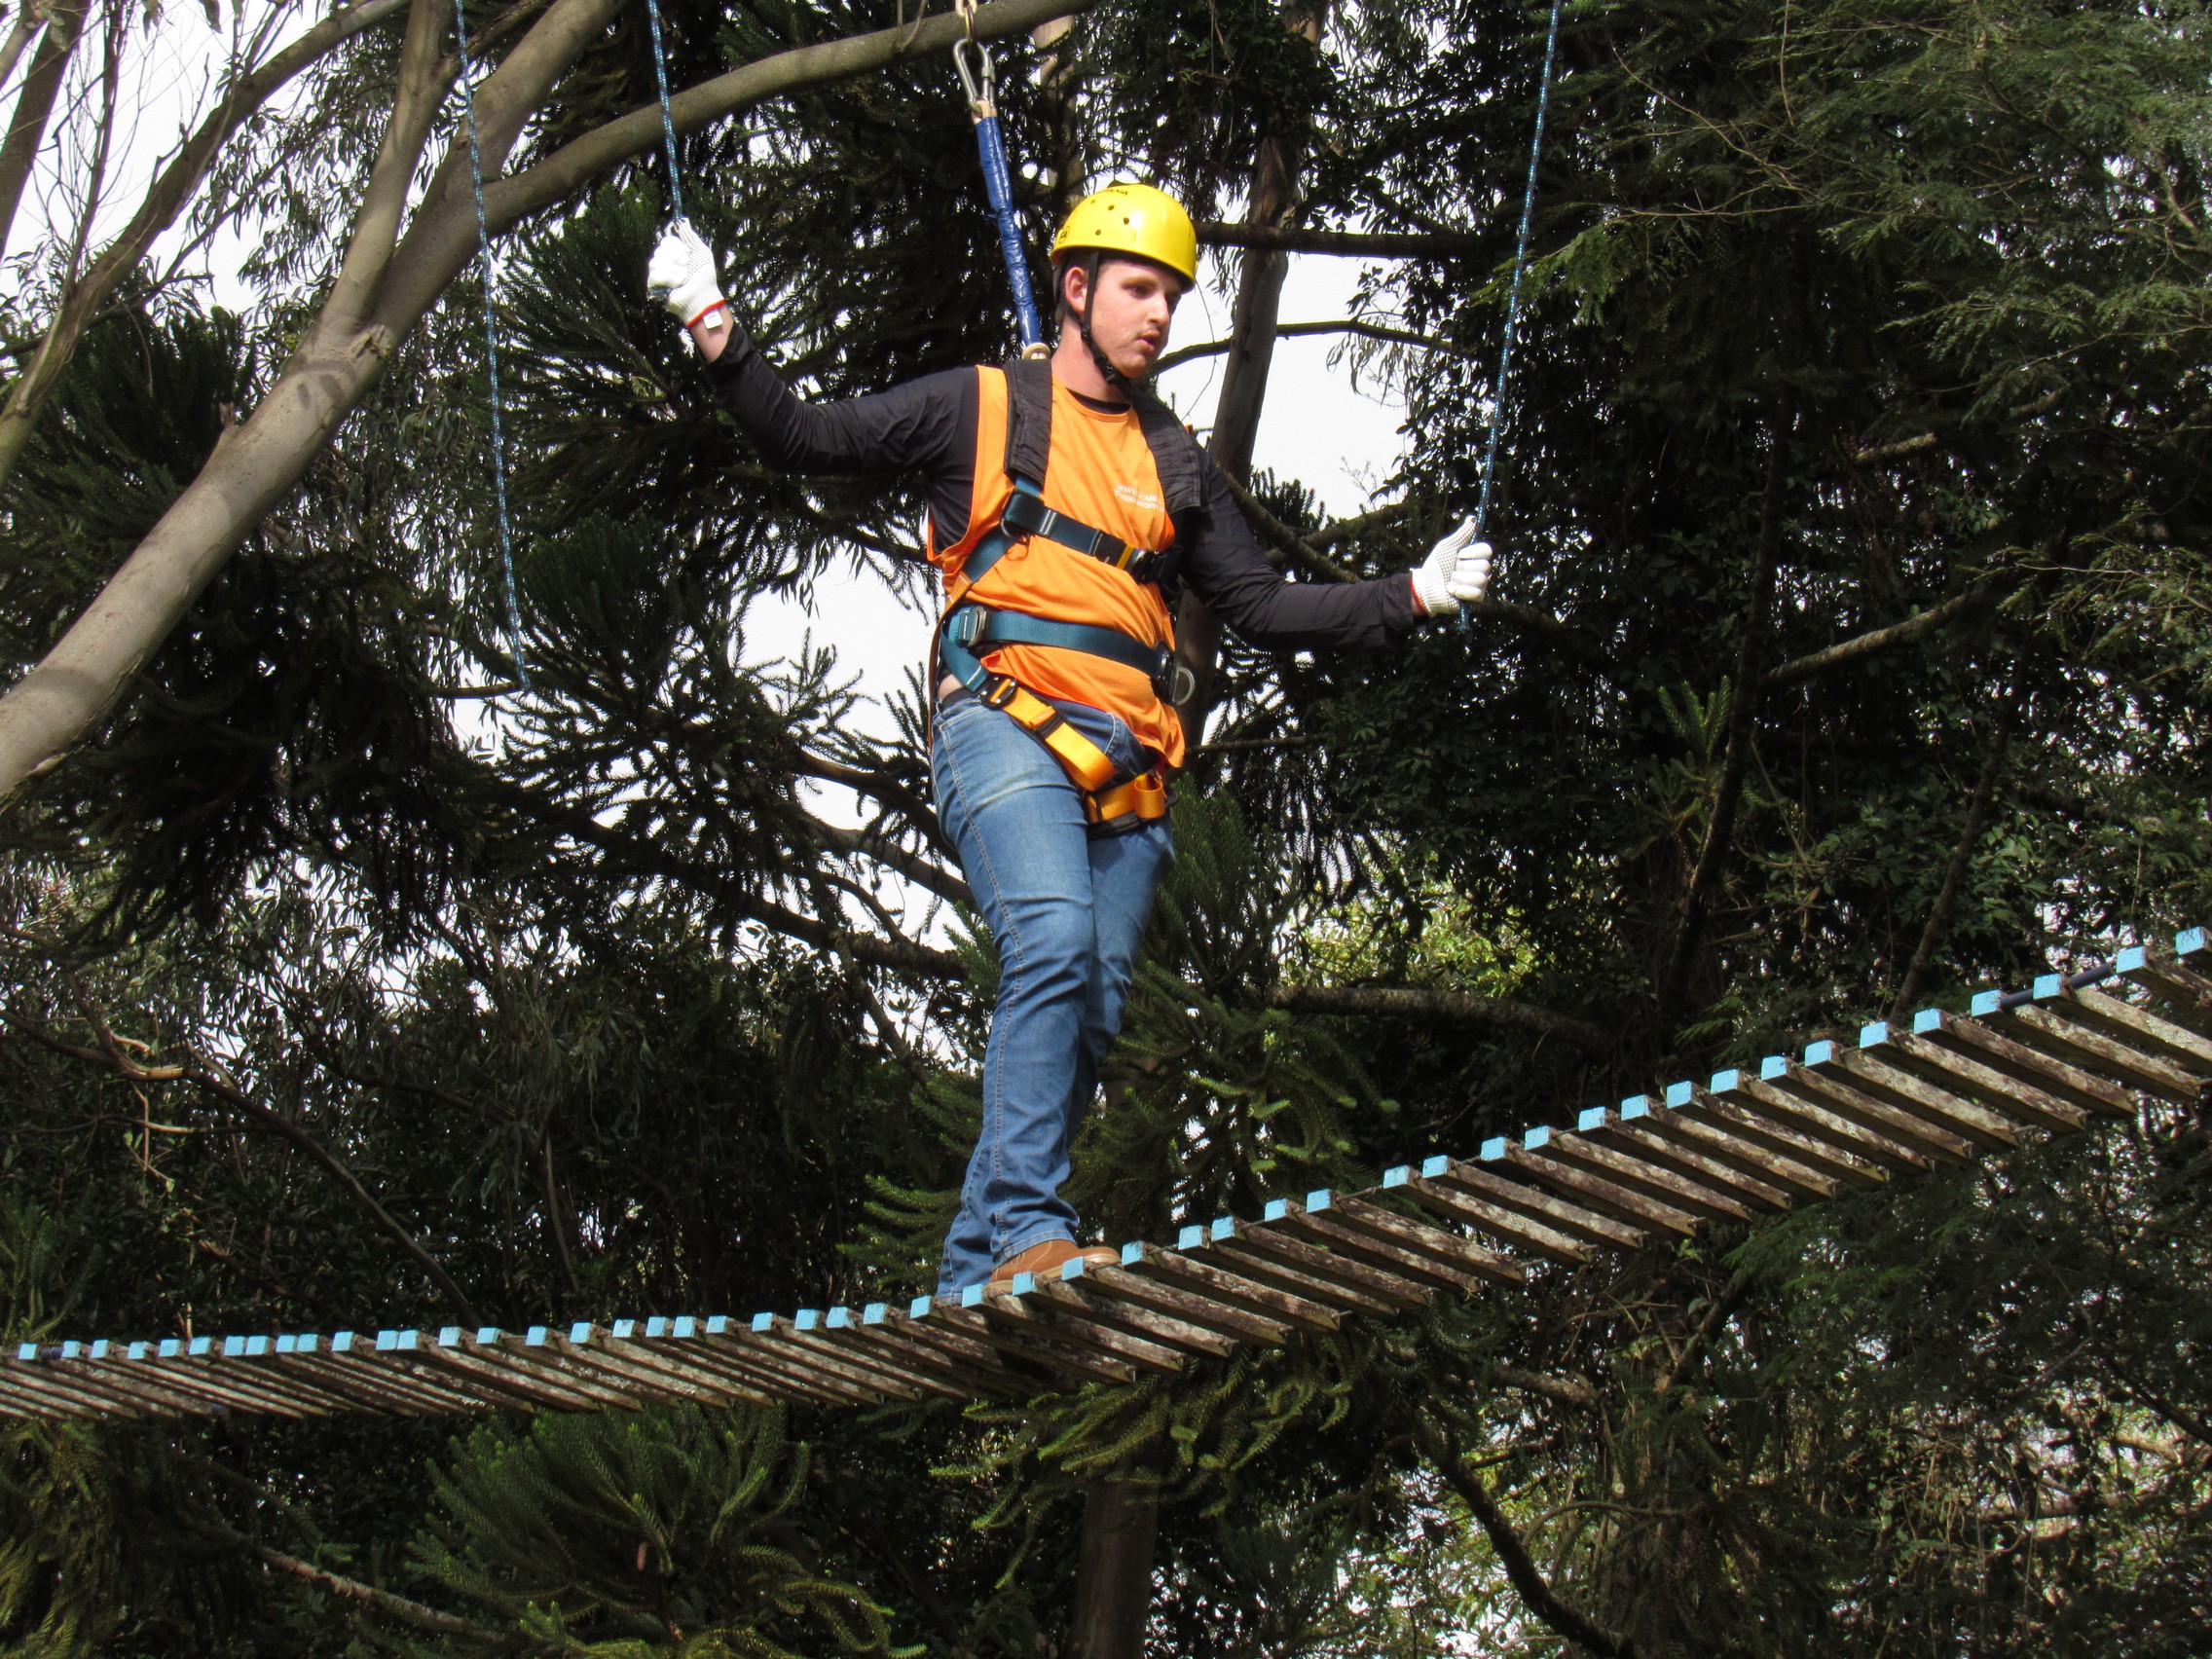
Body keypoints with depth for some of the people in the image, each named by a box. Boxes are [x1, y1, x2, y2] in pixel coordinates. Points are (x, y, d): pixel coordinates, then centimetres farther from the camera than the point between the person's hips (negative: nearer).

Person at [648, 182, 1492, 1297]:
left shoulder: (1174, 462, 26)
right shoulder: (981, 405, 13)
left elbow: (1263, 607, 27)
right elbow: (804, 438, 10)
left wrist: (1410, 597, 18)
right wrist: (716, 331, -3)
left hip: (1129, 762, 5)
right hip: (1006, 723, -5)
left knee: (1087, 1015, -2)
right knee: (1053, 943, -28)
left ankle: (972, 1271, 5)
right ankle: (1024, 1229, -30)